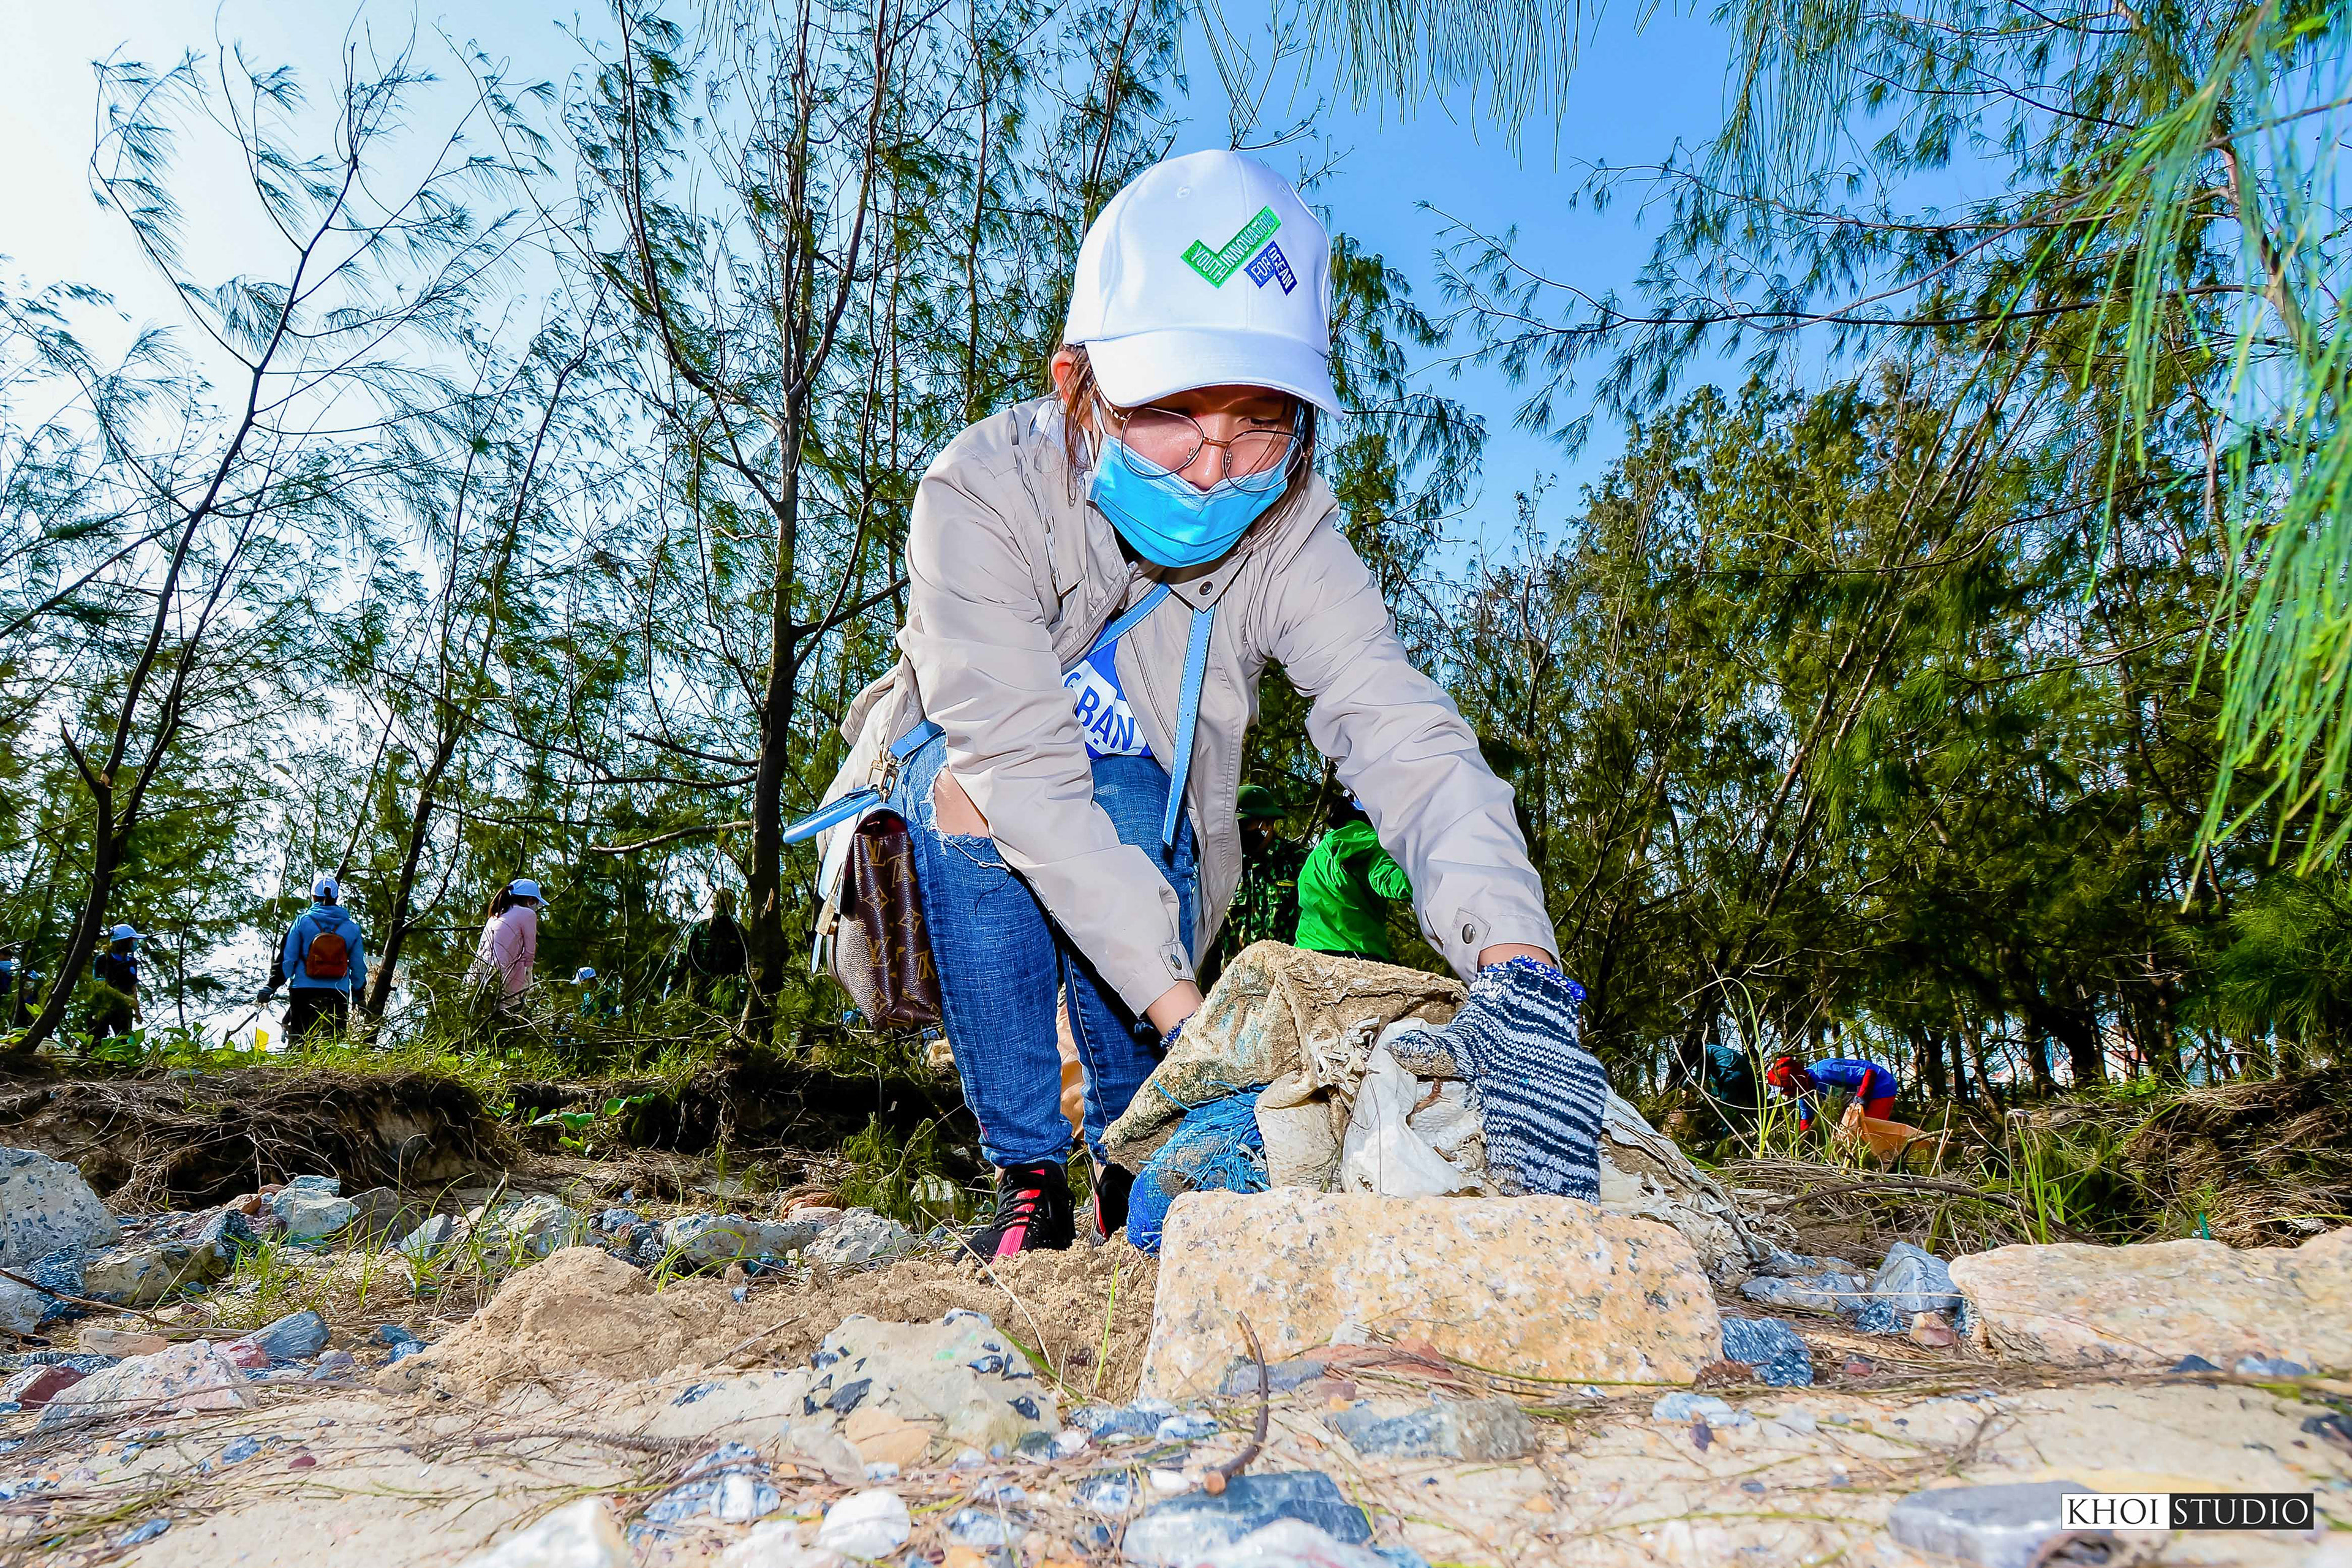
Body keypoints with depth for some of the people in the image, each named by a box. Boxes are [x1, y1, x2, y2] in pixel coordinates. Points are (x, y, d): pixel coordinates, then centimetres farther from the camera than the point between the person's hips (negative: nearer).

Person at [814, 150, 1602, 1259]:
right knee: (972, 776, -34)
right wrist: (1183, 1011, -50)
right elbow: (1018, 763, -40)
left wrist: (1517, 969, -55)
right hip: (960, 837, -1)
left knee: (1122, 795, -33)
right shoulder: (982, 493, -29)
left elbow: (1402, 731, -37)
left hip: (1146, 836, 1)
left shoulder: (1289, 533, -22)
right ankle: (1028, 1179, -17)